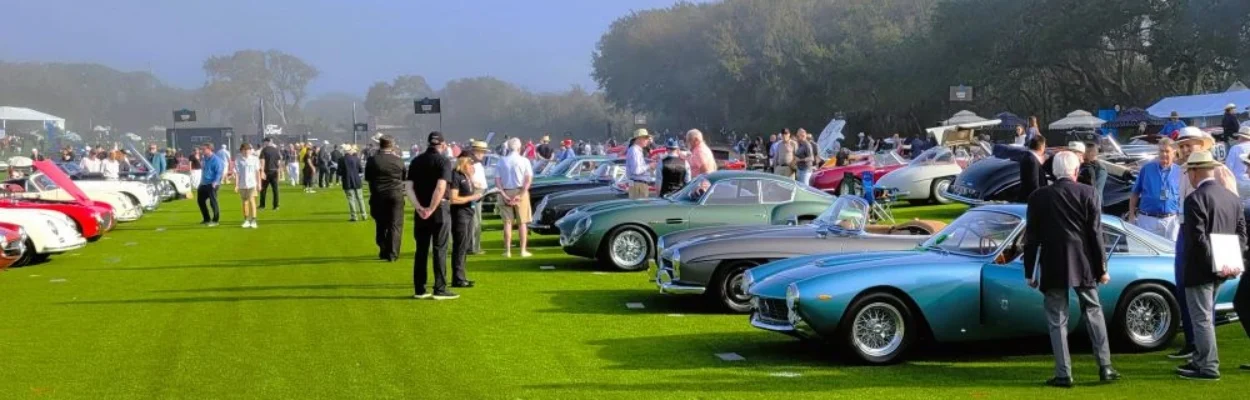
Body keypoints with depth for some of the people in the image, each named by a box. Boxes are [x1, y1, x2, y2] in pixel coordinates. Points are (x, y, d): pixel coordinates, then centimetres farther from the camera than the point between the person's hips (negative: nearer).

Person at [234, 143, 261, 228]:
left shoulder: (254, 158, 0)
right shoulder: (238, 159, -4)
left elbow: (257, 171, 7)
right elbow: (236, 173, -4)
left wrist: (259, 183, 7)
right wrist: (236, 185, -8)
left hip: (252, 183, -1)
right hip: (242, 184, 1)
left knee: (252, 200, -12)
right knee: (245, 202, 10)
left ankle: (253, 220, -12)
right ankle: (246, 220, 21)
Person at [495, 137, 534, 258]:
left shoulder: (501, 161, 2)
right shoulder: (524, 161, -4)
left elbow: (497, 180, -4)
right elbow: (528, 180, -13)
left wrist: (504, 195, -7)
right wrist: (520, 195, -15)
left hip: (506, 193, 2)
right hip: (520, 192, -2)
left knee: (507, 223, 7)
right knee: (522, 223, 6)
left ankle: (508, 251, 6)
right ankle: (523, 250, 6)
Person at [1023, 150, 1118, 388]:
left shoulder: (1039, 197, -1)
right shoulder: (1087, 193, -3)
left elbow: (1032, 237, 1)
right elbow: (1095, 234, -3)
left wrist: (1029, 272, 8)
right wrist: (1101, 269, 3)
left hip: (1053, 268, 0)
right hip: (1083, 266, 1)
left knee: (1057, 321, 3)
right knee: (1093, 313, 14)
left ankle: (1063, 375, 1)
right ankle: (1105, 368, 14)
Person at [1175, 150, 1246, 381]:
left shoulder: (1195, 199, -17)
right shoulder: (1232, 198, 9)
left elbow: (1198, 238, -23)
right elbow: (1241, 233, 11)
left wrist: (1214, 265, -18)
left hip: (1201, 269, -8)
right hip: (1220, 271, 8)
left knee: (1201, 318, -2)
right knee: (1205, 316, 19)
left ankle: (1208, 368, 1)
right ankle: (1200, 361, 28)